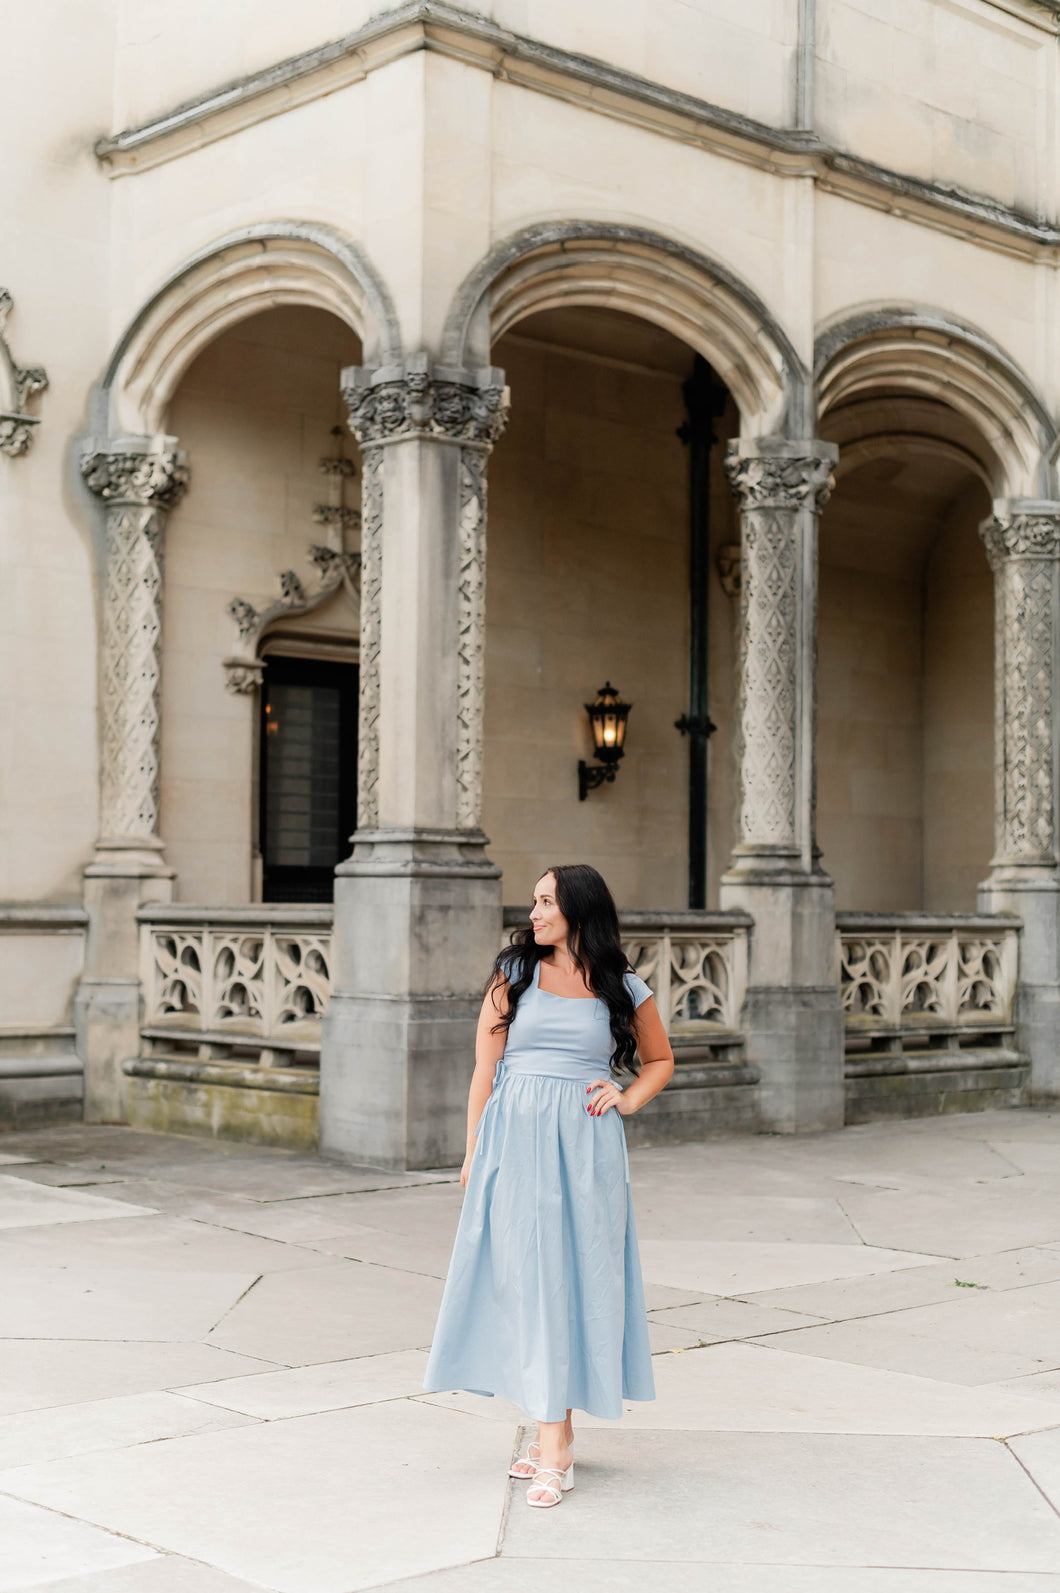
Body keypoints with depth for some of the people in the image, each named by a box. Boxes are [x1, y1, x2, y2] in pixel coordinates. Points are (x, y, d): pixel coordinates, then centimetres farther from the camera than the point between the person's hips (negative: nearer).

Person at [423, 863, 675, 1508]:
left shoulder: (624, 988, 6)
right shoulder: (513, 975, 7)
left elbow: (660, 1059, 21)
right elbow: (485, 1068, 6)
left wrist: (628, 1098, 2)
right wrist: (474, 1151, 2)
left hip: (585, 1144, 0)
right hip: (516, 1136, 0)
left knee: (579, 1275, -1)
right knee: (530, 1276, -1)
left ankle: (553, 1440, 7)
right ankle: (555, 1437, 8)